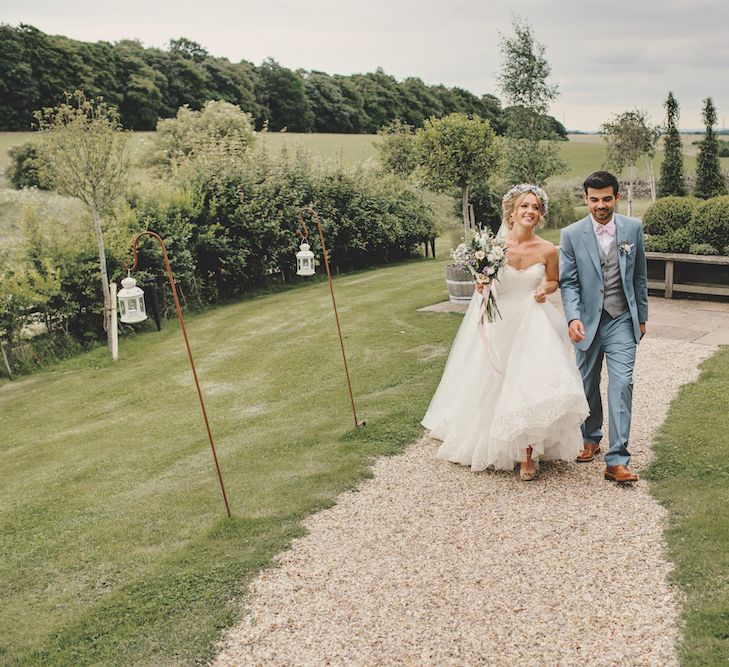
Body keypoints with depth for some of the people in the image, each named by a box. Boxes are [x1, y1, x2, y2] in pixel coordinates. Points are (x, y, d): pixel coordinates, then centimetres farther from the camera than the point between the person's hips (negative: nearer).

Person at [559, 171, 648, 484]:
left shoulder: (633, 228, -1)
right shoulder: (572, 234, -6)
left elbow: (639, 276, 8)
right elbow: (568, 282, -6)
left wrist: (642, 316, 11)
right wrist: (573, 318, -20)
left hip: (622, 320, 0)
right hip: (588, 321, 0)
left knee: (621, 384, -11)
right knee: (588, 385, 15)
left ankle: (616, 460, -9)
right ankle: (591, 439, 37)